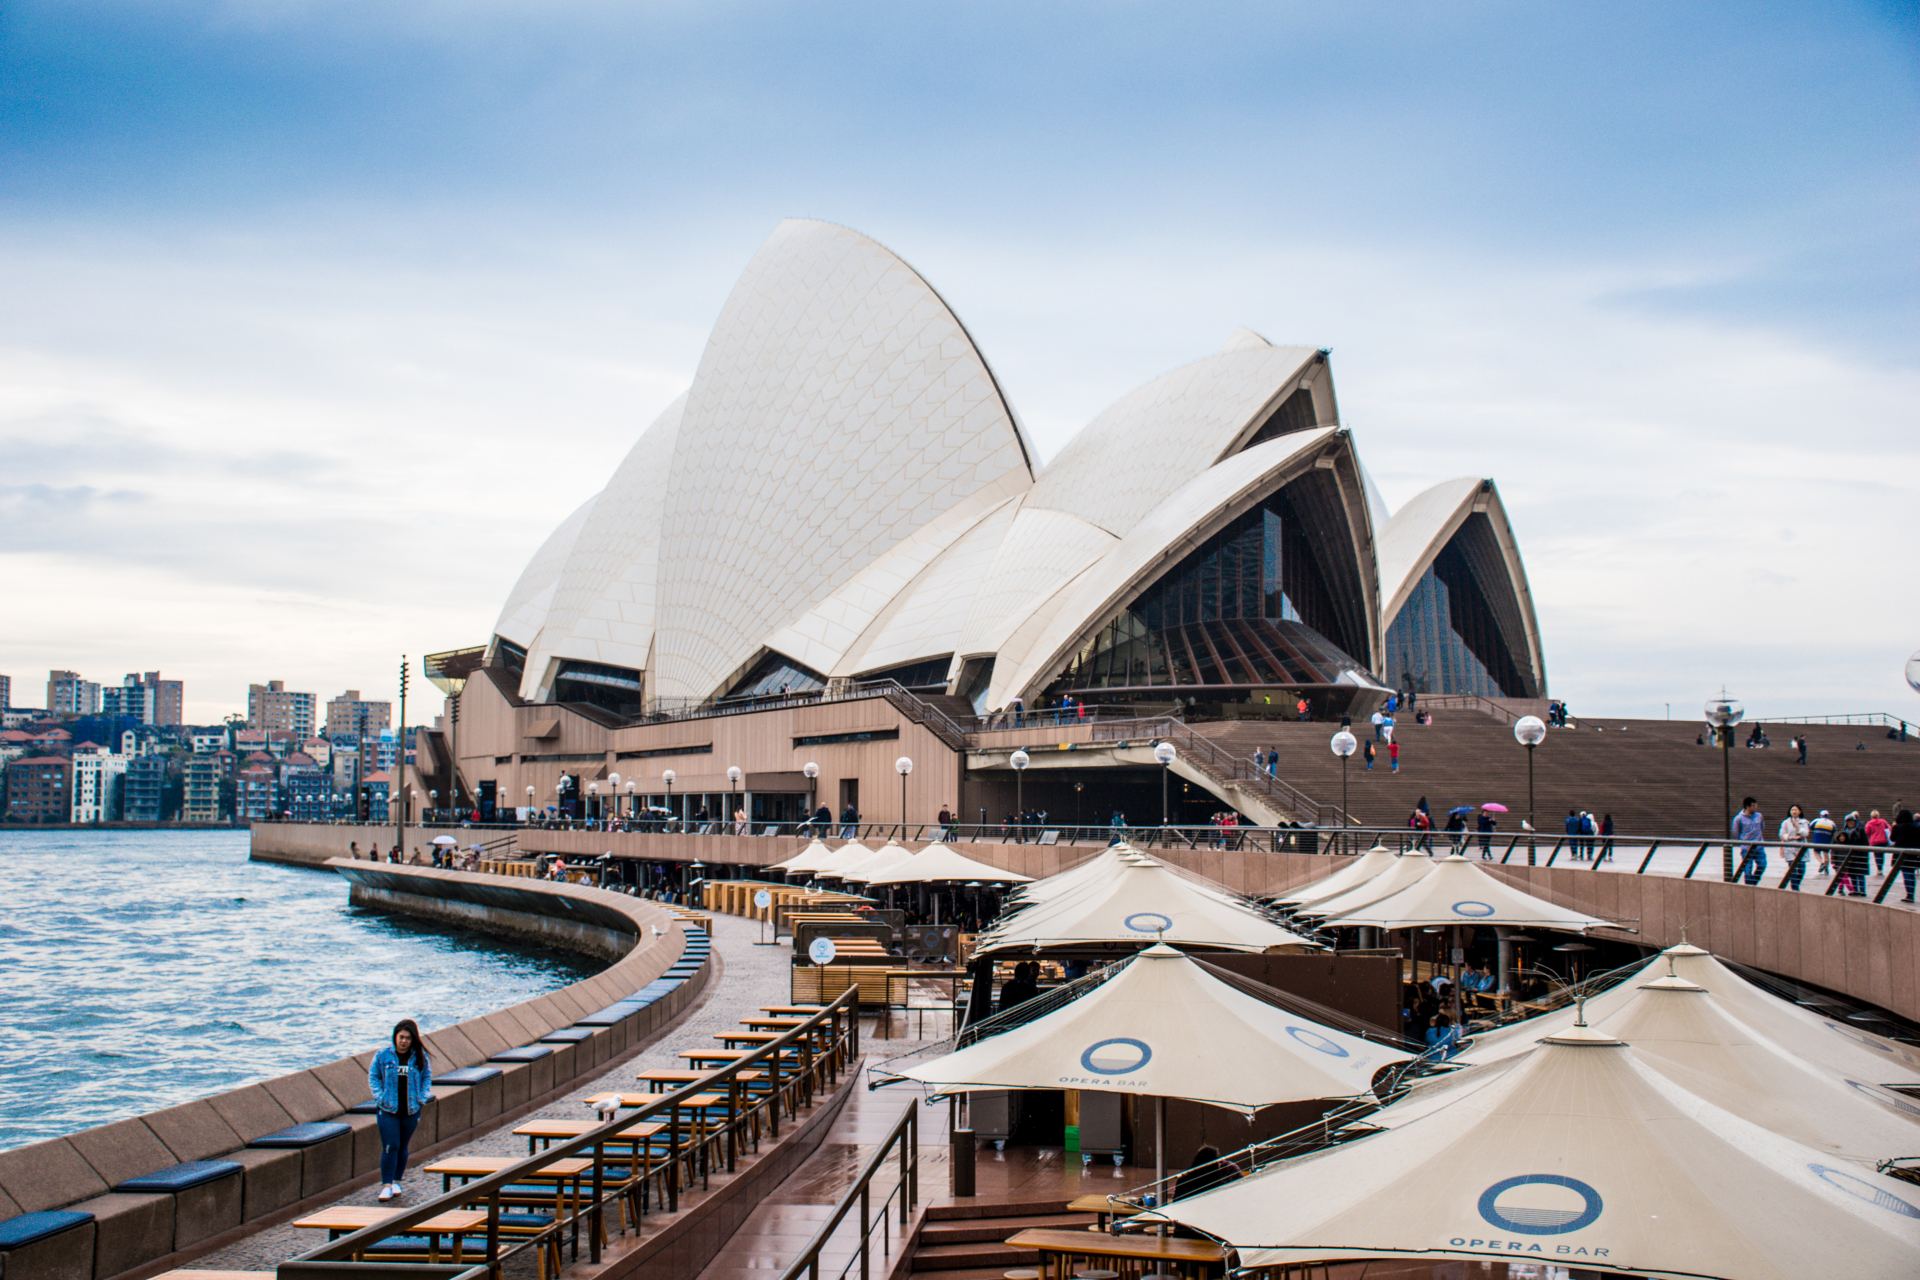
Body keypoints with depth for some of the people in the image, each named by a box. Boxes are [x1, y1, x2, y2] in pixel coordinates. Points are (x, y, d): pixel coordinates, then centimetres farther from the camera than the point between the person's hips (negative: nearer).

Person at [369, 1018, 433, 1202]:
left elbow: (427, 1078, 10)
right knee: (390, 1147, -9)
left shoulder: (420, 1057, 0)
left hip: (411, 1110, 2)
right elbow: (373, 1076, 4)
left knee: (402, 1147, 11)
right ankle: (386, 1185, -4)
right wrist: (379, 1097, -6)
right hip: (388, 1109, -2)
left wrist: (422, 1098, -2)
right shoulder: (383, 1055, -3)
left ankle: (397, 1181, 26)